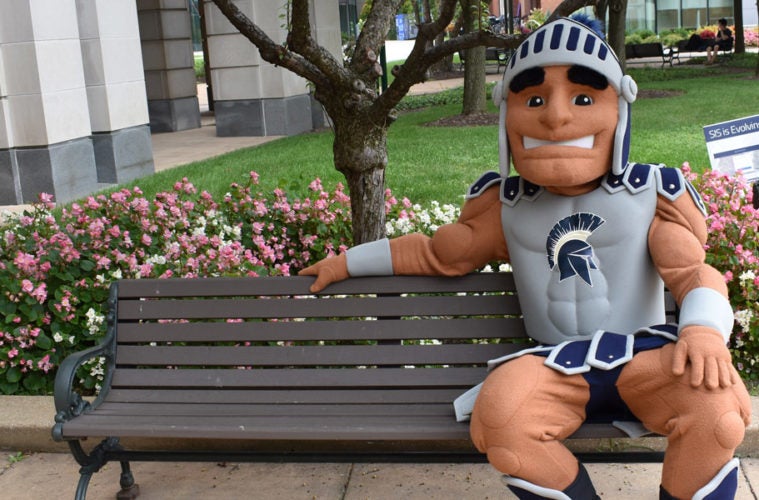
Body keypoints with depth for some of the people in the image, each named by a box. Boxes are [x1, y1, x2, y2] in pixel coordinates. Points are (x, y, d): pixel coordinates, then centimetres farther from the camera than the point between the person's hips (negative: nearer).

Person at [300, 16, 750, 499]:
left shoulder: (648, 196, 6)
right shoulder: (508, 209, 10)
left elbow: (693, 271, 1)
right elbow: (438, 251, 22)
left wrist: (704, 329, -23)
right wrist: (349, 262, 26)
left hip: (644, 356, 0)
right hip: (558, 367, 1)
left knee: (714, 402, -33)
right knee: (499, 414, -33)